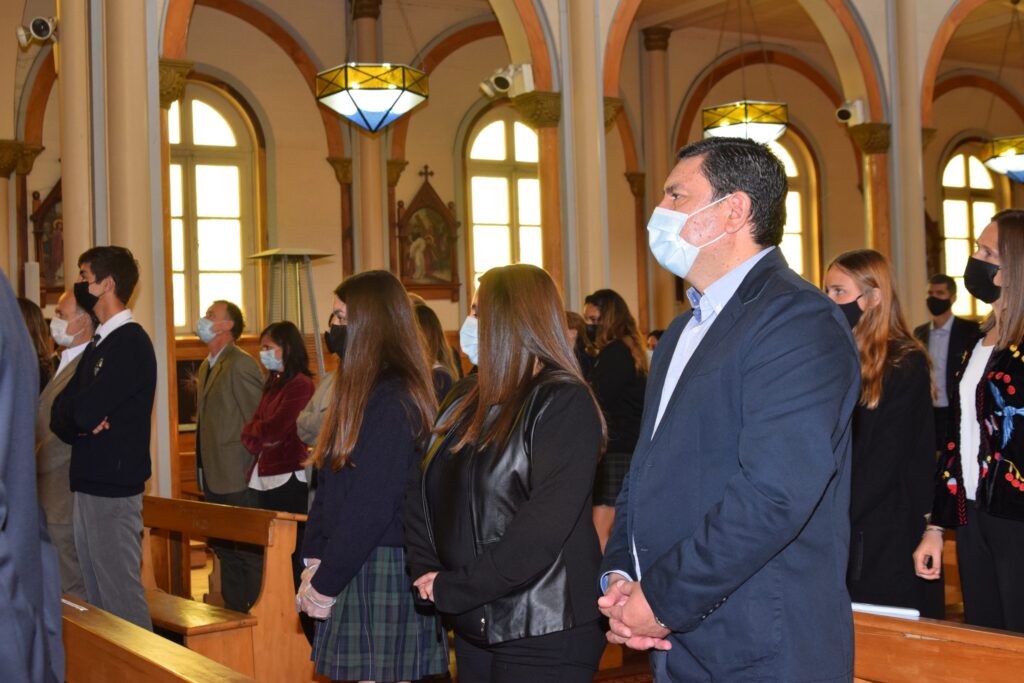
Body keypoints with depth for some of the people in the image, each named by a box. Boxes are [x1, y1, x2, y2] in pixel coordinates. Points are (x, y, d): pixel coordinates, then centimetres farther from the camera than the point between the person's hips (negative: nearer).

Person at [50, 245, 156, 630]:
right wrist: (82, 421, -9)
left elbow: (85, 411, -21)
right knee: (97, 597, 14)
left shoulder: (131, 343, -12)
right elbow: (60, 414, 11)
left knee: (122, 597, -5)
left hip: (114, 488, -9)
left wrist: (76, 415, 1)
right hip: (89, 483, 9)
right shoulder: (98, 345, 17)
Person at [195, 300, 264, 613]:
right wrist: (203, 471, 17)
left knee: (250, 555, -3)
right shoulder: (207, 366, 15)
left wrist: (249, 471, -14)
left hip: (238, 482, -10)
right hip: (214, 479, 10)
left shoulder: (240, 365, -14)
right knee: (224, 552, 16)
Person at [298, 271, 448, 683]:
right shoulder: (361, 392, 13)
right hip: (354, 568, 9)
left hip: (382, 570, -9)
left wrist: (326, 582, -12)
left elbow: (371, 506, -18)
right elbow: (328, 487, 14)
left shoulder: (393, 401, -16)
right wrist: (314, 561, 7)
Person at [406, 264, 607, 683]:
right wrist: (427, 571, -6)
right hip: (474, 628, 7)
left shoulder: (564, 404, -12)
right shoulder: (466, 400, 11)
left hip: (544, 637, -7)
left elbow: (543, 526, -21)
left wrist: (453, 589, -17)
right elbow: (421, 495, 9)